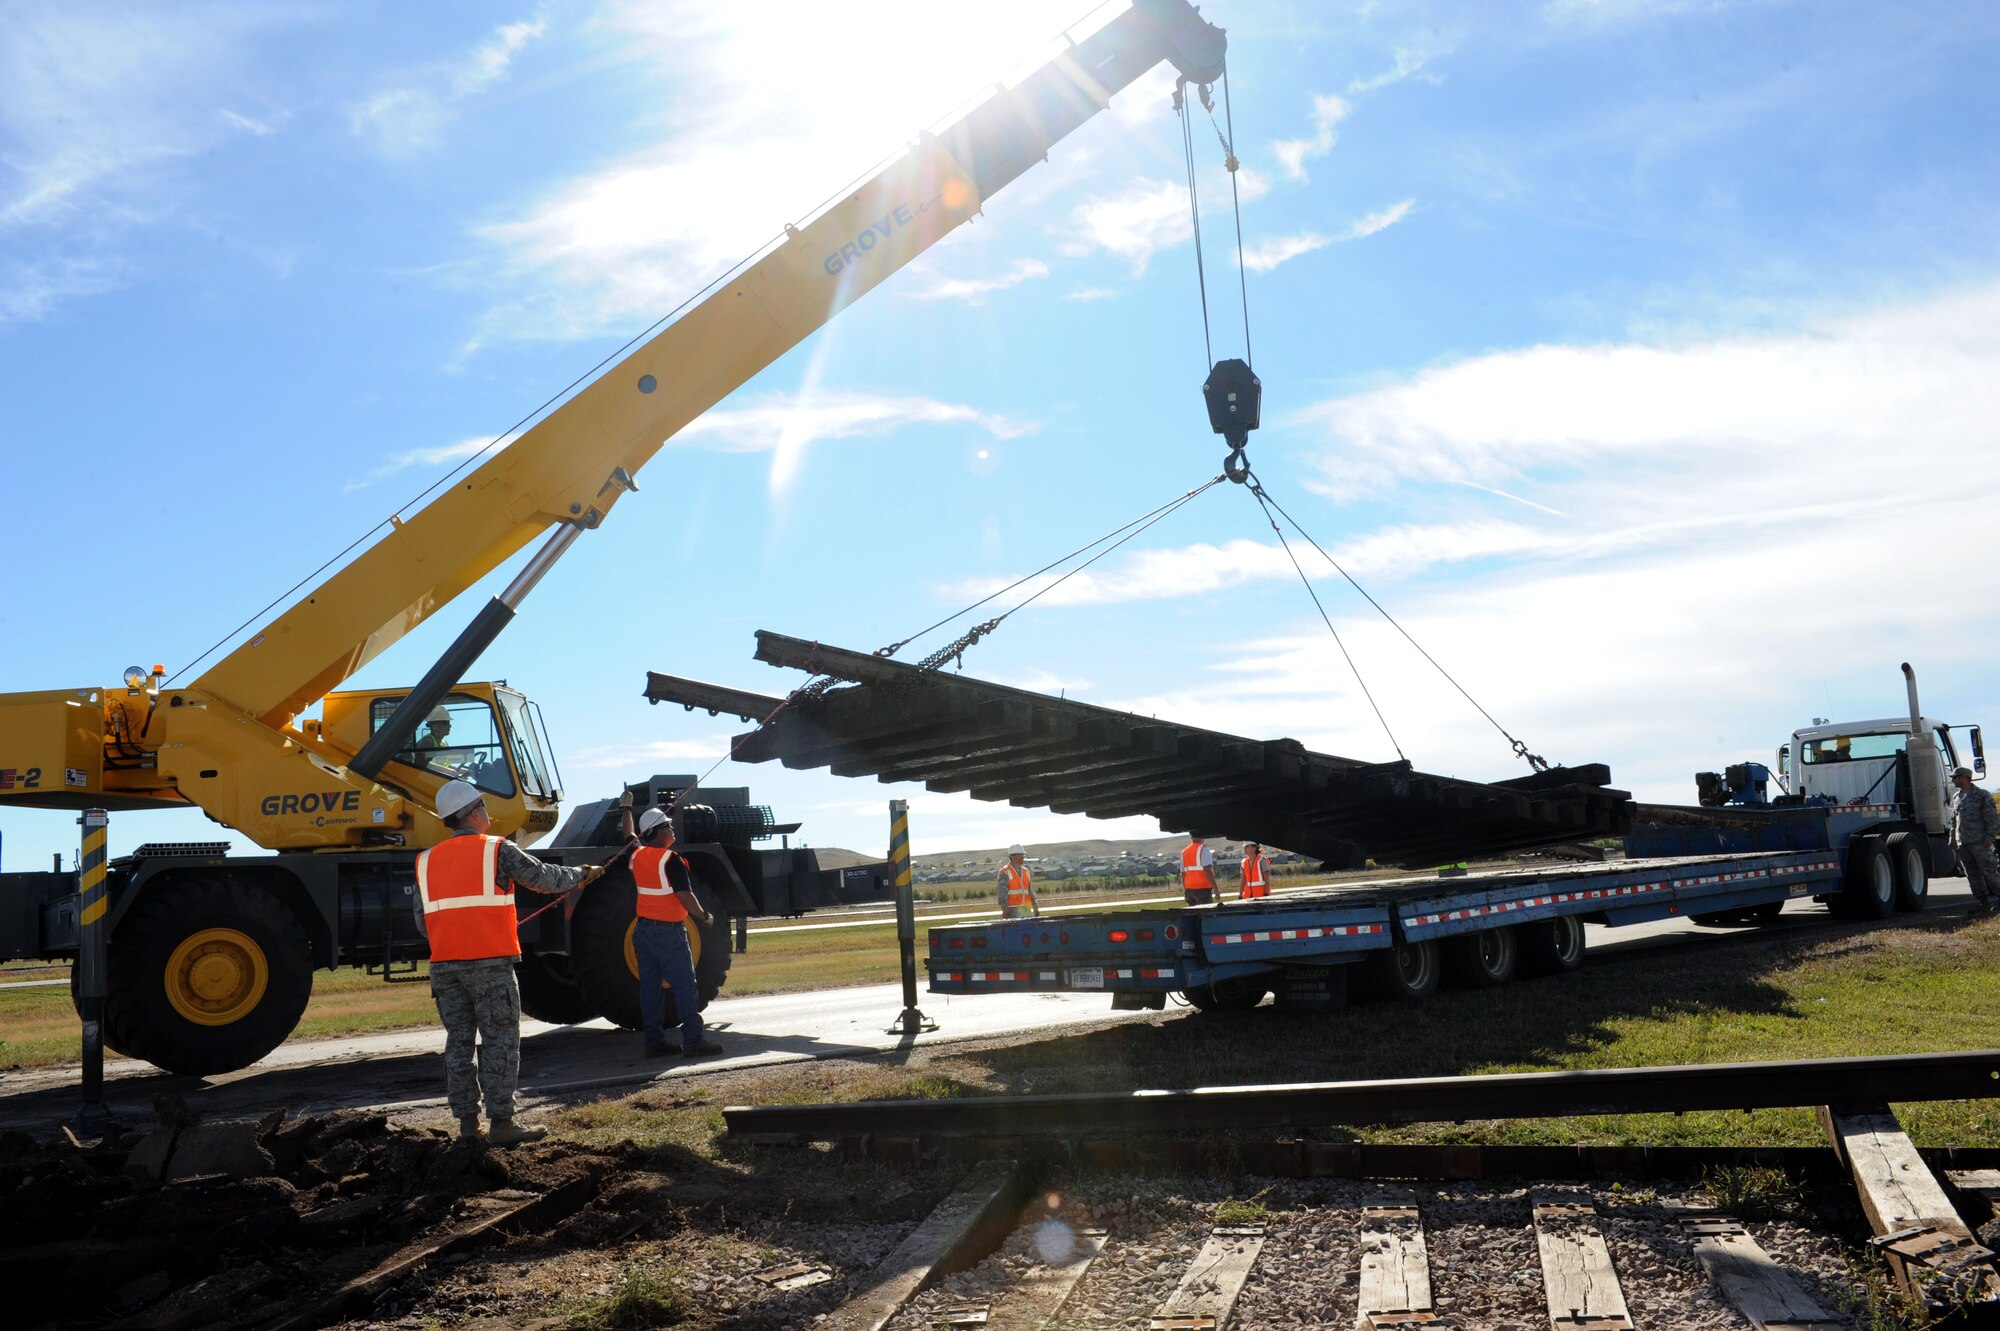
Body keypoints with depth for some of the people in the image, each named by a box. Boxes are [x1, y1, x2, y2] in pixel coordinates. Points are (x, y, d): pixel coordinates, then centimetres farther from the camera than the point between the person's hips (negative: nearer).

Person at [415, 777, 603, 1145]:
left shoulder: (427, 861, 12)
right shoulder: (497, 850, -3)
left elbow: (422, 920, 14)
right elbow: (544, 878, 2)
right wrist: (582, 874, 20)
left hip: (444, 964, 5)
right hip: (490, 963, -5)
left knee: (458, 1042, 11)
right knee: (500, 1042, 0)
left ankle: (466, 1123, 14)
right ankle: (501, 1123, 0)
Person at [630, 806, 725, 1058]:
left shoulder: (637, 856, 7)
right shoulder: (670, 860, -16)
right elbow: (685, 896, -19)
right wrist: (704, 917, -4)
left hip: (643, 930, 8)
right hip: (668, 931, -8)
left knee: (649, 987, 9)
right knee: (685, 985, -3)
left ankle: (654, 1041, 10)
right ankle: (693, 1039, -5)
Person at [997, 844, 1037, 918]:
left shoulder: (1026, 871, 14)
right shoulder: (1005, 872, -6)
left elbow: (1030, 890, 16)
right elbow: (1002, 892, -11)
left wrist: (1034, 904, 7)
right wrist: (1004, 910, -17)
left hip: (1027, 909, 6)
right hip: (1013, 910, -6)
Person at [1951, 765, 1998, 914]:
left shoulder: (1982, 796, -4)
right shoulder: (1957, 797, 16)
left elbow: (1993, 819, -7)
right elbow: (1954, 820, 23)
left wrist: (1989, 836, -16)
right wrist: (1953, 837, 17)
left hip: (1980, 843, -7)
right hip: (1963, 844, 7)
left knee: (1989, 872, -8)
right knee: (1973, 875, 7)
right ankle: (1984, 903, 11)